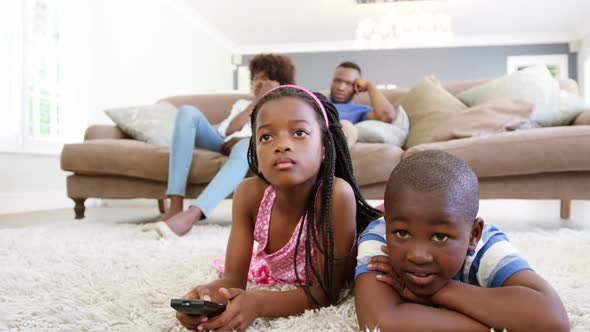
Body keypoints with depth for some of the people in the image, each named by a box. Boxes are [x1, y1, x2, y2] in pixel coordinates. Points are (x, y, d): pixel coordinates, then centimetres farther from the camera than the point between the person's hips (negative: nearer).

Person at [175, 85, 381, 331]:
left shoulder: (336, 194, -44)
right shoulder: (249, 193, -32)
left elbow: (326, 292, -37)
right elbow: (233, 277, -26)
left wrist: (258, 304, -54)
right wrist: (208, 293, -49)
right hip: (278, 274, 3)